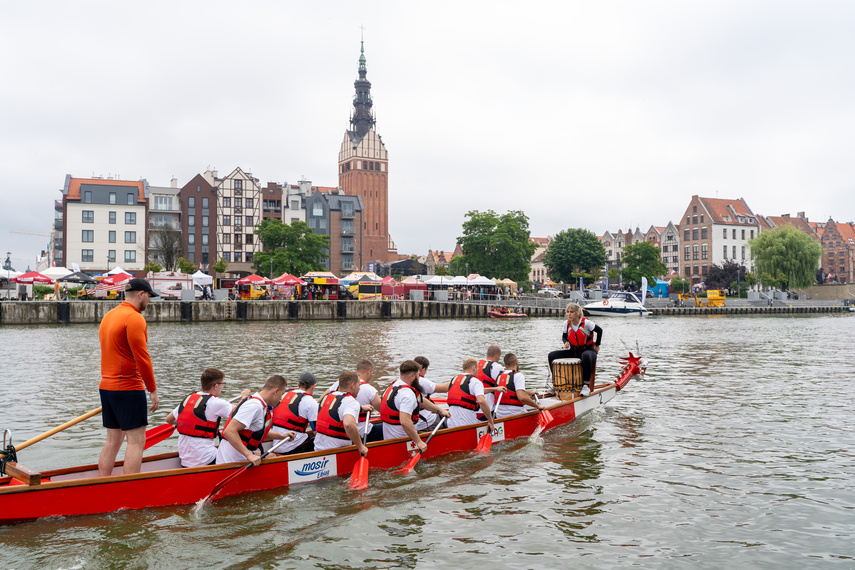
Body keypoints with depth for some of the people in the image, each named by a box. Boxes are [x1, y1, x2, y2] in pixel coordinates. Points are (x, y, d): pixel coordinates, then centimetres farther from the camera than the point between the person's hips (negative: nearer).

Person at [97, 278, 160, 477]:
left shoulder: (108, 316, 16)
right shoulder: (135, 318, -13)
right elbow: (142, 358, -17)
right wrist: (153, 390, -11)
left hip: (106, 387, 9)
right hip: (128, 388, -9)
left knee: (113, 440, 13)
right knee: (136, 441, -6)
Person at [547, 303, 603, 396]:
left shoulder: (586, 323, -16)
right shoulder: (567, 323, -2)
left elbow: (599, 330, -3)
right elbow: (564, 336, 13)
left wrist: (597, 345, 2)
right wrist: (566, 342, -10)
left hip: (588, 350, -6)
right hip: (574, 351, 6)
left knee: (586, 356, -44)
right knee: (551, 356, -9)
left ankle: (587, 386, -35)